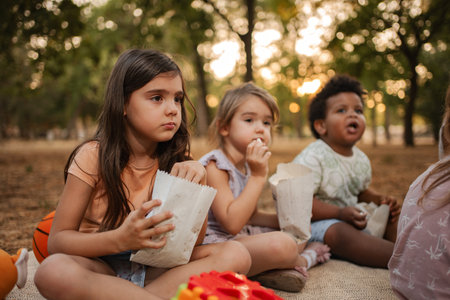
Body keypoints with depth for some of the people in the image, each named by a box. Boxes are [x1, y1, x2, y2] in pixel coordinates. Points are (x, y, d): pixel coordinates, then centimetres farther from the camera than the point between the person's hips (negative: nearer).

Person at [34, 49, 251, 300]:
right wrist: (120, 239, -29)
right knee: (53, 270, -35)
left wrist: (197, 182, -19)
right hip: (100, 267, -2)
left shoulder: (177, 159, 1)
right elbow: (57, 240, -10)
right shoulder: (94, 156, -8)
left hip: (156, 269, 3)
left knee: (235, 254, -20)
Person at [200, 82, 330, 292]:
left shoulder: (247, 165, 8)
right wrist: (258, 177, -25)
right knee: (281, 244, -30)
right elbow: (232, 223, -27)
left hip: (242, 237, 10)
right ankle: (305, 260, 3)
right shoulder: (215, 166, -19)